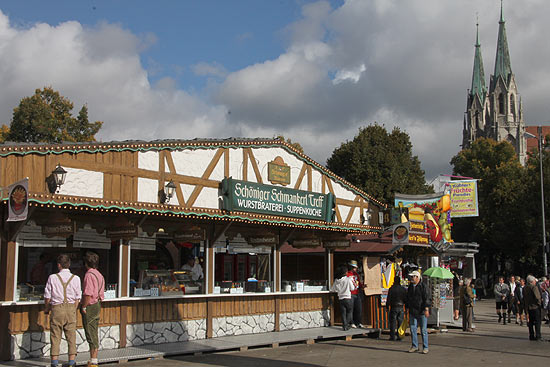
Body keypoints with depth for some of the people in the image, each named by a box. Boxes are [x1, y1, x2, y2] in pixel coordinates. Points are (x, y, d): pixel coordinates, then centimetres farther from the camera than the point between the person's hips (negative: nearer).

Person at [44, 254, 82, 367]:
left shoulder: (52, 278, -4)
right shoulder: (76, 278, 1)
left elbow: (47, 296, 1)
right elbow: (77, 298, 4)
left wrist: (46, 308, 17)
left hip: (57, 308, -1)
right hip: (71, 308, 1)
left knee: (55, 335, 5)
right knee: (71, 334, 6)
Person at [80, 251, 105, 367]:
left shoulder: (89, 275, -16)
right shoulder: (99, 274, 14)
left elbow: (88, 294, -23)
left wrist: (83, 307, -15)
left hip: (90, 307, -9)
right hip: (97, 305, 9)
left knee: (91, 335, -4)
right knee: (94, 334, 13)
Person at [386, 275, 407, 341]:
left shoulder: (391, 288, -7)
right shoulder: (403, 289, 4)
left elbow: (388, 298, -7)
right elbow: (406, 298, 7)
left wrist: (387, 306, 1)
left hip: (394, 307, -3)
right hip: (401, 308, 3)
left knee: (393, 322, 3)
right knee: (400, 322, 7)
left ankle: (392, 336, 2)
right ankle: (399, 336, 6)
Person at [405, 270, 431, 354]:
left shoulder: (423, 286, -8)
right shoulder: (410, 286, 12)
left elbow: (427, 298, -13)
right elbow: (408, 299, 20)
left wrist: (426, 309, -19)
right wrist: (407, 309, 18)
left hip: (422, 312, -6)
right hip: (412, 312, 6)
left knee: (423, 330, -1)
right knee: (413, 329, 6)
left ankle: (425, 347, 7)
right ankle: (414, 346, 15)